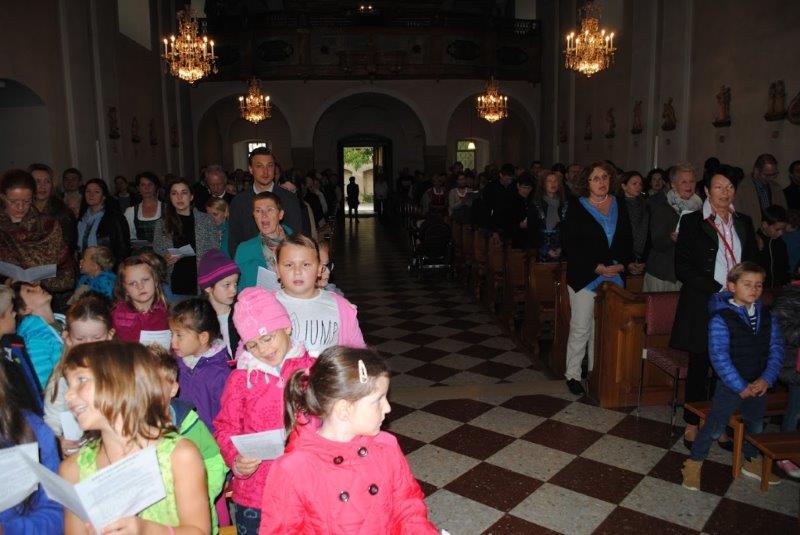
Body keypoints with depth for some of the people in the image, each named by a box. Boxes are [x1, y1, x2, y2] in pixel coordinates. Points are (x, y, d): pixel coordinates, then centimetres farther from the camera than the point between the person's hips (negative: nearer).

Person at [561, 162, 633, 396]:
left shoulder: (619, 207, 12)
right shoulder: (577, 208, -1)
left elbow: (627, 240, 14)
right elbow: (570, 245, -8)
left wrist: (621, 263, -4)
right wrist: (597, 267, -13)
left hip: (613, 277, 4)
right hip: (584, 277, -4)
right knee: (581, 328, -1)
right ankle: (572, 375, 11)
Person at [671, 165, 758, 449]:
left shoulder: (744, 223, 12)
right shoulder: (692, 222, -2)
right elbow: (683, 268, -7)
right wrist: (719, 290, -13)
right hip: (702, 307, -4)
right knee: (699, 367, 4)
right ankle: (692, 425, 18)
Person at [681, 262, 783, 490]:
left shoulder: (767, 317, 1)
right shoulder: (721, 319, -19)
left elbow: (776, 349, 0)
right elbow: (719, 357, -22)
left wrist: (766, 379, -13)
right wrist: (741, 387, -21)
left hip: (759, 385, 6)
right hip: (730, 386, -6)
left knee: (756, 426, 23)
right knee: (714, 428, 1)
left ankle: (751, 462, 45)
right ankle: (693, 464, 18)